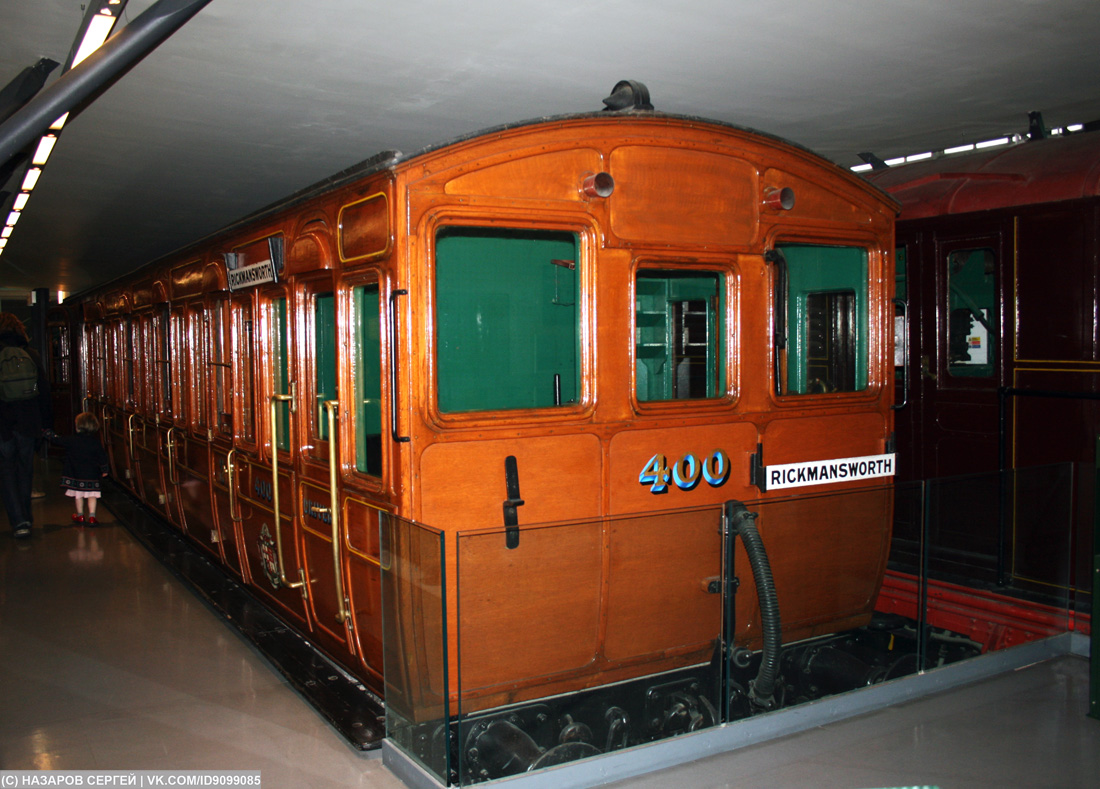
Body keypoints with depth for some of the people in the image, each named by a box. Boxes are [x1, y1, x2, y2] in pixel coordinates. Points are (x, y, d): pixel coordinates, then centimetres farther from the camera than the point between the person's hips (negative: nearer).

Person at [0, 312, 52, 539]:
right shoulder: (30, 354, 0)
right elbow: (44, 390, 3)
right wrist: (46, 422, 9)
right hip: (28, 423, 3)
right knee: (25, 469, 16)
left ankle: (19, 521, -6)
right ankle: (25, 516, 26)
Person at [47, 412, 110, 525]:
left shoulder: (71, 440, -5)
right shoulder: (95, 442, -3)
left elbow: (57, 440, 6)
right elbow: (102, 456, -1)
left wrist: (49, 434, 23)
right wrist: (105, 470, 9)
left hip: (76, 474, 0)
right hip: (92, 475, 0)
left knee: (77, 494, 13)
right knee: (92, 495, 2)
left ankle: (80, 516, 24)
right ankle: (91, 516, -3)